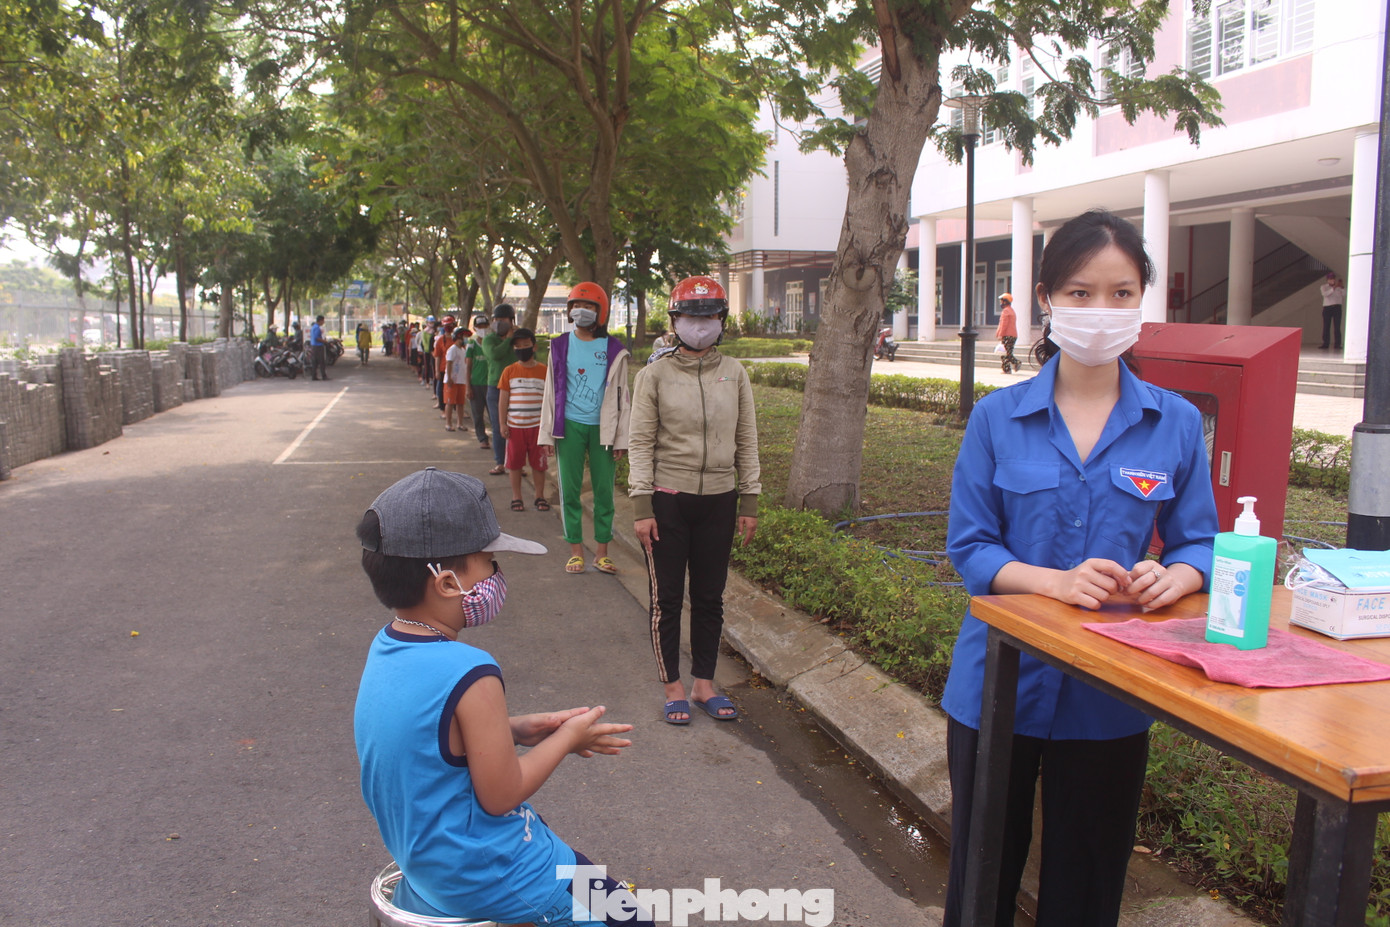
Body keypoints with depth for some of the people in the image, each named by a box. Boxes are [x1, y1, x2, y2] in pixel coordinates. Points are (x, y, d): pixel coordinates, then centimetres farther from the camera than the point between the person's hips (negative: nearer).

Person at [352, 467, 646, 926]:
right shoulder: (469, 674, -30)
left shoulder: (385, 647, -5)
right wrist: (567, 738, -9)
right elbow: (500, 796, -21)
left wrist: (514, 730, 2)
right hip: (488, 883, -9)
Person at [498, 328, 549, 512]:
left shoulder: (544, 371, 2)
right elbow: (503, 400, 4)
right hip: (515, 426, 1)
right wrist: (503, 424, -2)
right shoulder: (509, 372, 2)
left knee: (539, 462, 6)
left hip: (537, 426, 0)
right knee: (515, 462, 7)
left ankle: (540, 497, 19)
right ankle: (516, 497, 19)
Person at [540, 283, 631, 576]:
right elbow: (551, 391, 10)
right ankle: (576, 551, 13)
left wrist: (621, 438, 1)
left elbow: (622, 396, 5)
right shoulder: (560, 346, 7)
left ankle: (601, 552, 12)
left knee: (604, 490, 2)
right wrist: (547, 434, 5)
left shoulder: (614, 350, 3)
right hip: (570, 426, 1)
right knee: (570, 490, 3)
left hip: (602, 427, -1)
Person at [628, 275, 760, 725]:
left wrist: (750, 501, 6)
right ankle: (674, 688, 22)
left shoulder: (734, 373, 4)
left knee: (710, 597, 12)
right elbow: (640, 443, -4)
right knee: (667, 598, 7)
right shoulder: (654, 375, -3)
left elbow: (747, 440, 8)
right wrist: (642, 507, -9)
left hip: (719, 500, 3)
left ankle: (705, 684, 26)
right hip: (668, 501, -2)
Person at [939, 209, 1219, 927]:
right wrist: (1057, 581, -25)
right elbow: (970, 547, -7)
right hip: (1001, 680, -1)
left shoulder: (1175, 423, -1)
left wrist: (1172, 576, -22)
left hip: (1110, 694, 1)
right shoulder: (996, 418, -5)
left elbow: (1199, 542, 2)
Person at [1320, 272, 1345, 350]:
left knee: (1337, 326, -4)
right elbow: (1325, 294, -14)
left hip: (1337, 308, 0)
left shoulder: (1339, 287, 10)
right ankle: (1325, 343, 6)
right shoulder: (1324, 287, 6)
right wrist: (1333, 288, -24)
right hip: (1327, 308, 0)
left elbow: (1345, 296, 2)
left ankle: (1337, 344, -3)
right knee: (1326, 326, 0)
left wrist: (1343, 288, -9)